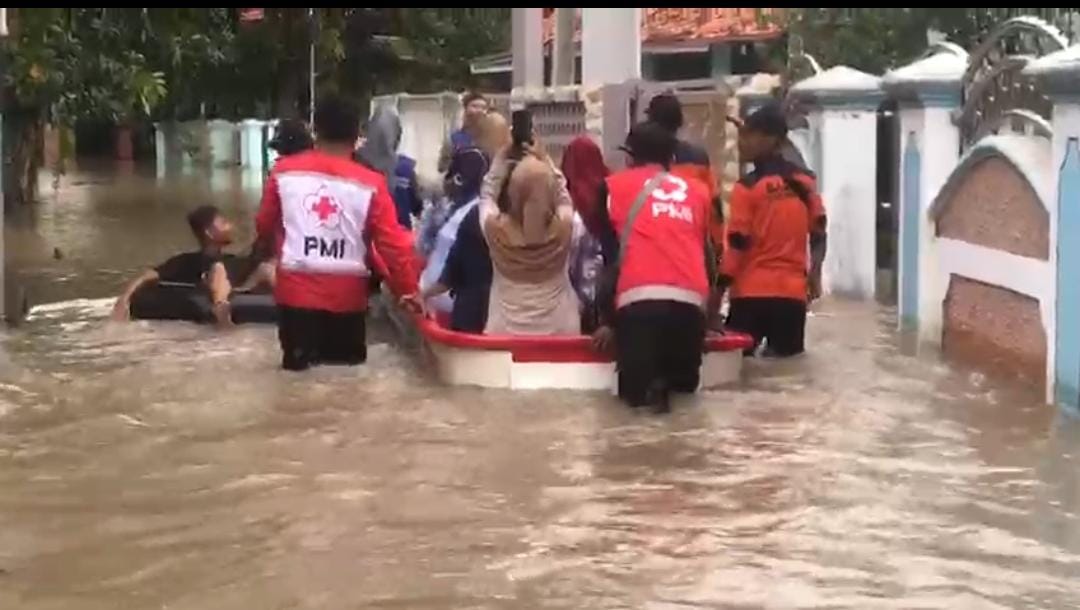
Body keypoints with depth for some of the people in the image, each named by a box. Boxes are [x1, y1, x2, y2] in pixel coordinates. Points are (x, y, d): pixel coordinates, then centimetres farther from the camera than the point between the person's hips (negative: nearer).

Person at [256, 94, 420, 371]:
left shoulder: (284, 171, 0)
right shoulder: (371, 183, -5)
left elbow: (264, 225, 12)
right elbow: (392, 242, -5)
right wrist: (407, 289, 5)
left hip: (296, 289, 1)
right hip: (347, 294, 0)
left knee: (298, 370, 7)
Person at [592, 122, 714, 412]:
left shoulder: (615, 185, 18)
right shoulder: (698, 190, 24)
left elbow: (611, 255, 16)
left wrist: (609, 320, 20)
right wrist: (710, 315, 36)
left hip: (638, 298, -2)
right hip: (691, 299, 2)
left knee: (634, 390, 10)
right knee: (685, 383, 20)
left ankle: (645, 386, -21)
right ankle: (675, 383, -10)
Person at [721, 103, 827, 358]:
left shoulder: (747, 187, -8)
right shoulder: (805, 181, 6)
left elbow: (736, 246, -10)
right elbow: (818, 233, 8)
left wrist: (719, 289, -7)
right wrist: (814, 276, 16)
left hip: (752, 293, -4)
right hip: (793, 292, 4)